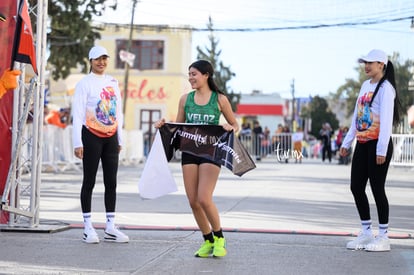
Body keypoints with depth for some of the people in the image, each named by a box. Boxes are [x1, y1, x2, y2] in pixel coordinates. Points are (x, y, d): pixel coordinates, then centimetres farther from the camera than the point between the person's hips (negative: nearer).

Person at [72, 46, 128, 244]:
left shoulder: (113, 82, 13)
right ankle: (88, 228, 4)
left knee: (111, 181, 4)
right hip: (91, 136, -5)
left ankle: (110, 228, 9)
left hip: (111, 137, 5)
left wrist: (120, 139, 14)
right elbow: (77, 114, -9)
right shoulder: (85, 83, -5)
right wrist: (78, 143, -15)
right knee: (89, 181, -1)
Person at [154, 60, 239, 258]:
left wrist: (230, 128, -14)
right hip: (189, 152, 4)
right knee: (193, 202, 1)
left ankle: (219, 238, 7)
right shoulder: (185, 99, 9)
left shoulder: (220, 99, 1)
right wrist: (163, 125, -3)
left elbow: (235, 125, 8)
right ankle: (208, 241, 18)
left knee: (204, 199, -15)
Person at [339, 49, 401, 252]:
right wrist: (347, 142, 19)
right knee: (356, 187, 7)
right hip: (362, 144, 8)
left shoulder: (385, 88, -10)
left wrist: (381, 150, -22)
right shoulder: (365, 85, 16)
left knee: (377, 188, -4)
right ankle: (366, 233, 18)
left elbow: (386, 120, -17)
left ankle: (383, 237, 5)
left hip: (378, 144, -8)